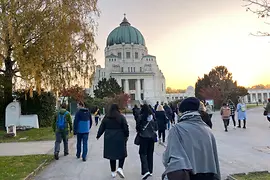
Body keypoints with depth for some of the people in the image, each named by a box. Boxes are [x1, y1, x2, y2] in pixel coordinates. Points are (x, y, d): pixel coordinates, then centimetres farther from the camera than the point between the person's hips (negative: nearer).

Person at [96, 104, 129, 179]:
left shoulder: (106, 118, 2)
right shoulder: (121, 117, -6)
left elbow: (101, 128, 7)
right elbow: (125, 127, -5)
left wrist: (98, 136, 20)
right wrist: (126, 135, 10)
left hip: (109, 139, 3)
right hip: (120, 138, -3)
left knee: (111, 154, 12)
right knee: (122, 153, 10)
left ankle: (113, 172, 19)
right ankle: (120, 168, -9)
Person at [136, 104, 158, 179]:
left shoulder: (141, 116, -13)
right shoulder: (153, 116, -1)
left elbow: (138, 127, -9)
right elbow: (156, 127, 5)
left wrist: (139, 131, 12)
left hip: (144, 137, -5)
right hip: (152, 137, 5)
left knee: (143, 153, 2)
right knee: (150, 154, 15)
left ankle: (145, 171, -12)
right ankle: (150, 171, 23)